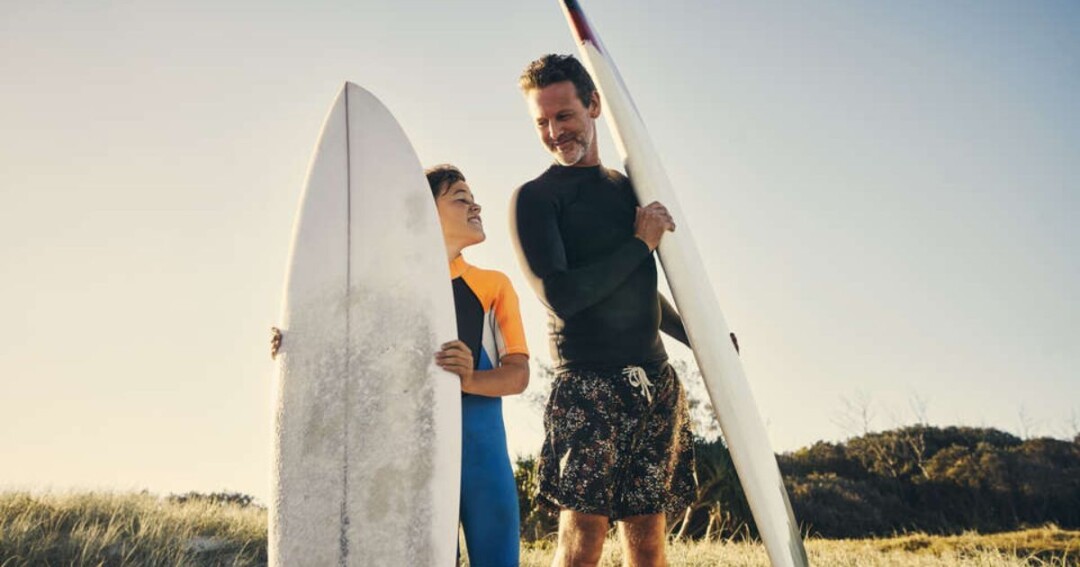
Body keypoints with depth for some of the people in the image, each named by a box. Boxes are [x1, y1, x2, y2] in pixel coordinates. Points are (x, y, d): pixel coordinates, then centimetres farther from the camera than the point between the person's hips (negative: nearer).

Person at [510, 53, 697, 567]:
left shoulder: (626, 188, 18)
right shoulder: (535, 197, -2)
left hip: (656, 383, 6)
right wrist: (639, 242, -8)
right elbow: (560, 295, -14)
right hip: (590, 385, -6)